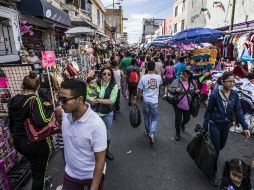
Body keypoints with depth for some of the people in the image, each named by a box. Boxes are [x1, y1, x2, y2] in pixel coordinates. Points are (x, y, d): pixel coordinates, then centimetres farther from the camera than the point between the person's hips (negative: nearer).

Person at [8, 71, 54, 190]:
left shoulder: (13, 100, 1)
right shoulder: (34, 100, -21)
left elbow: (11, 122, 12)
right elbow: (41, 121, -37)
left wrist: (14, 136, 26)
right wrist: (51, 111, -20)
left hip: (18, 142, 8)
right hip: (35, 143, -8)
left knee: (35, 167, 33)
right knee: (38, 174, 12)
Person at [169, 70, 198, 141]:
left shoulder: (192, 83, 2)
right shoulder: (176, 81, -7)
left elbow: (194, 91, 15)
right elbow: (170, 89, -9)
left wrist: (196, 92, -8)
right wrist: (175, 90, -28)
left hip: (187, 106, 3)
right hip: (178, 105, -3)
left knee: (187, 119, 17)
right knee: (178, 119, 5)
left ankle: (182, 124, 55)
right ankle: (177, 133, 27)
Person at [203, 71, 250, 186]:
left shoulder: (235, 95, -5)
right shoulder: (215, 94, -17)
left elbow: (238, 111, -2)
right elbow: (209, 111, -11)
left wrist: (244, 126, -10)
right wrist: (205, 126, -6)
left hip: (226, 125, 5)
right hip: (214, 125, -4)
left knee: (221, 146, 19)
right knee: (216, 149, 0)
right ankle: (213, 174, 17)